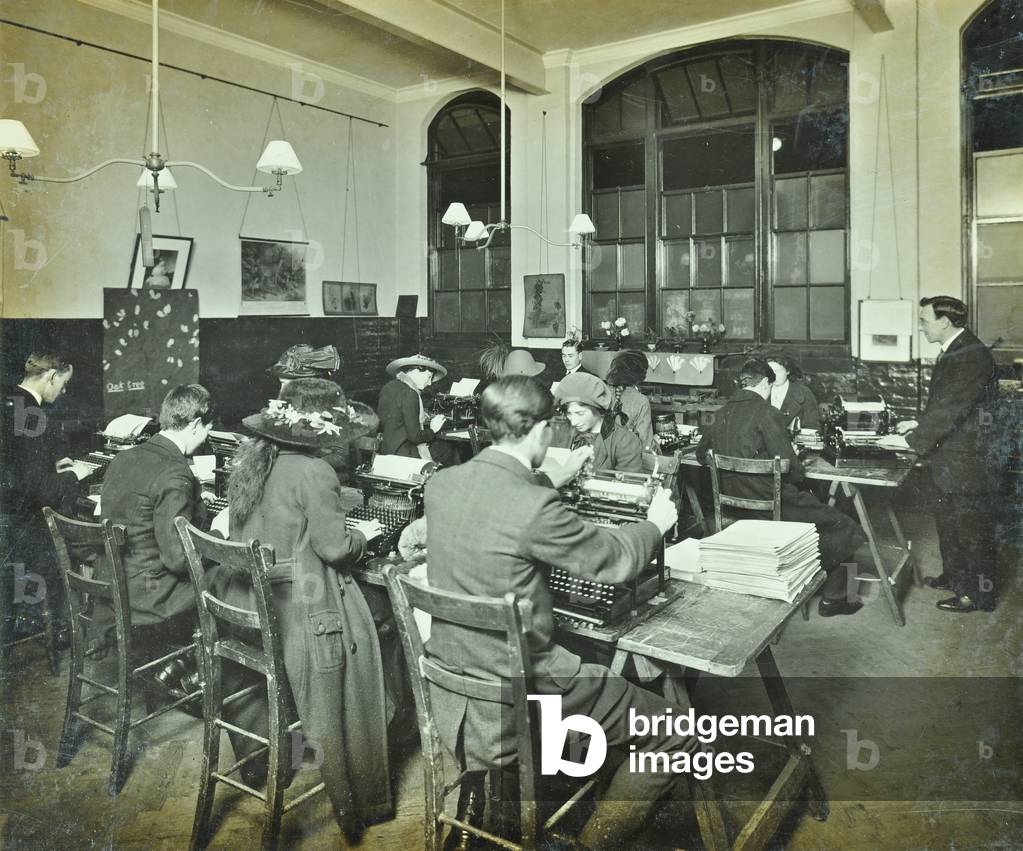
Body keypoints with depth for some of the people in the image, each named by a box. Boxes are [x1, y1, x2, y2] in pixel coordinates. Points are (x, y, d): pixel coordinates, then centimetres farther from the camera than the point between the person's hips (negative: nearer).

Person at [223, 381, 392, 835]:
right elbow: (333, 546, -18)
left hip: (248, 607, 8)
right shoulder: (314, 473, -19)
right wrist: (362, 533, 2)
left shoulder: (248, 462, 5)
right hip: (300, 612, -8)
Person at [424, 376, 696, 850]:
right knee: (674, 733, 7)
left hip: (451, 672, 8)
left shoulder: (440, 483, -4)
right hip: (520, 689, -8)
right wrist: (655, 522, 7)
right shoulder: (536, 506, -27)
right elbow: (613, 561, -13)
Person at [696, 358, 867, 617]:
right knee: (842, 527, 8)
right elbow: (789, 468, -18)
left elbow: (701, 454, 20)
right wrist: (798, 472, 4)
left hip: (735, 505, 8)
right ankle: (832, 599, 18)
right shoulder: (766, 413, -16)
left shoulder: (722, 413, 6)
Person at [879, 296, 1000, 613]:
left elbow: (952, 408, -26)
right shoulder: (954, 352, 10)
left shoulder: (973, 356, -21)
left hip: (967, 462, -10)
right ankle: (954, 576, 37)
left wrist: (912, 441, -24)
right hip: (949, 462, 10)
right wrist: (919, 424, 9)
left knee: (972, 529, 3)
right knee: (948, 523, 22)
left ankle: (978, 593, 16)